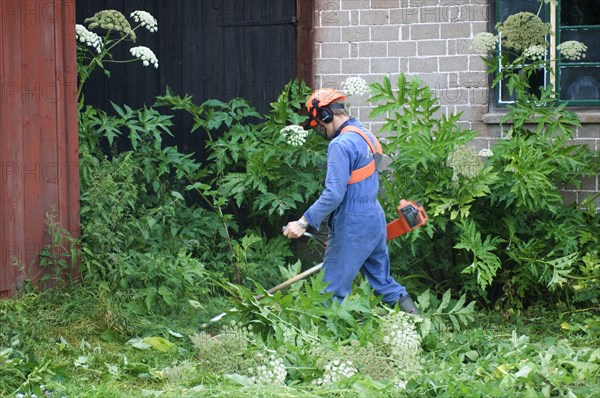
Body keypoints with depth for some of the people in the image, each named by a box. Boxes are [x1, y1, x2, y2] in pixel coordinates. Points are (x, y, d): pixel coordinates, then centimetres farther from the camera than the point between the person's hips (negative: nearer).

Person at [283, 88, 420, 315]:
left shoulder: (341, 145, -17)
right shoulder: (366, 135, 13)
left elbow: (333, 194, -24)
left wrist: (304, 222, -21)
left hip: (352, 227, -9)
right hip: (375, 220, 9)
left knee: (333, 291, -4)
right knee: (382, 281, 17)